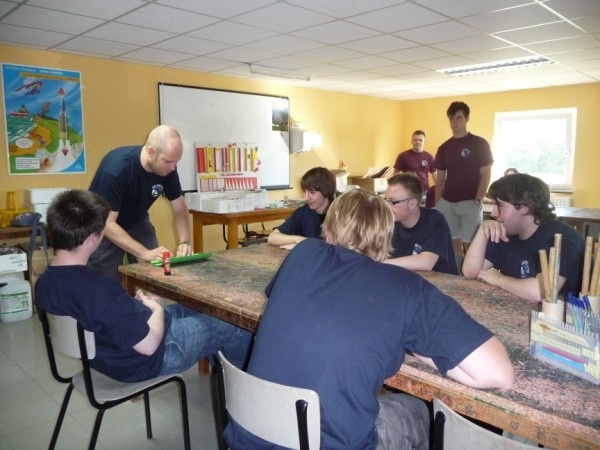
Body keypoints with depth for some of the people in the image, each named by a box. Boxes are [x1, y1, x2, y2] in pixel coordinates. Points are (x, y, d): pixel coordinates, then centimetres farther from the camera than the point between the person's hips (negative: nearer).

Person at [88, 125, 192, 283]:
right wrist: (145, 253, -39)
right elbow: (106, 223, -31)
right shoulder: (116, 168, -32)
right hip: (103, 227, -4)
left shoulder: (167, 167, -17)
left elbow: (180, 209, -7)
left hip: (137, 222, 5)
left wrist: (184, 242, -24)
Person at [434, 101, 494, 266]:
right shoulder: (444, 148, 10)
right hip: (447, 202, 4)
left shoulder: (480, 144, -1)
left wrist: (478, 200, -14)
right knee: (454, 242, 9)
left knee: (470, 244, -4)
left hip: (470, 202, -4)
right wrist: (437, 204, 6)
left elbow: (485, 175, -4)